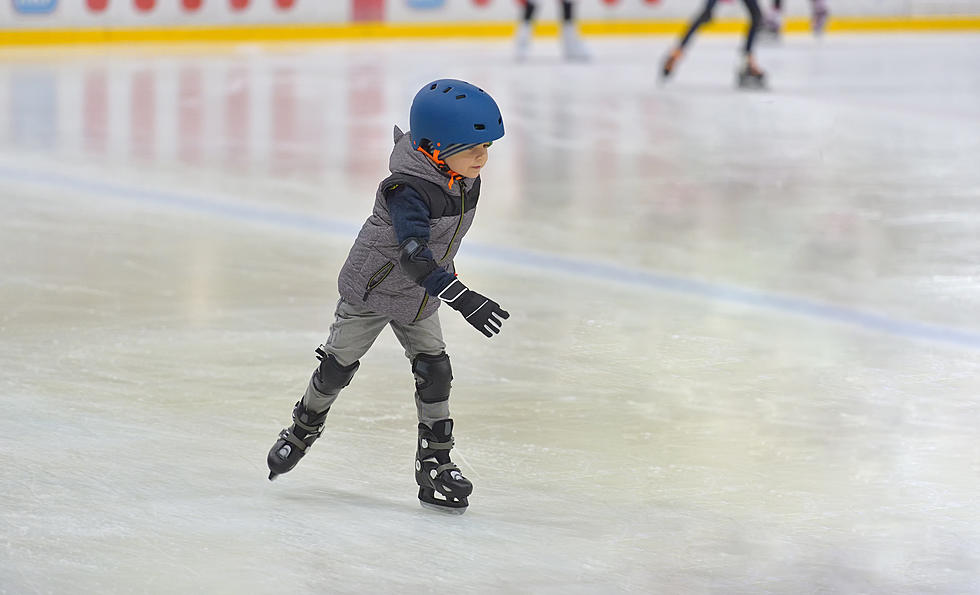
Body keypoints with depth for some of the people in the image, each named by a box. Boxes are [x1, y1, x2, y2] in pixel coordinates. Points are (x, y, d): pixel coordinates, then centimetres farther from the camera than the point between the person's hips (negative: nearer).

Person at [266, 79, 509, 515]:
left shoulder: (467, 178, -10)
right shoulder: (407, 190, -35)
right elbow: (413, 255, -46)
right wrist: (461, 298, -56)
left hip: (419, 298, 6)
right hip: (373, 287, -6)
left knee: (435, 372, -4)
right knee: (338, 368, 7)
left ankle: (435, 464, 5)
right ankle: (303, 429, 33)